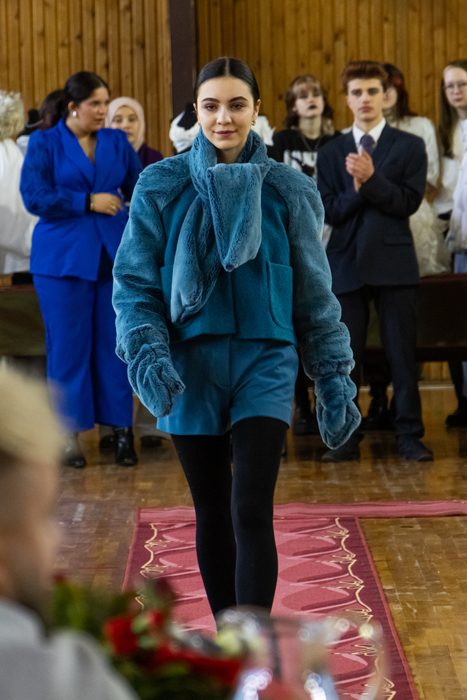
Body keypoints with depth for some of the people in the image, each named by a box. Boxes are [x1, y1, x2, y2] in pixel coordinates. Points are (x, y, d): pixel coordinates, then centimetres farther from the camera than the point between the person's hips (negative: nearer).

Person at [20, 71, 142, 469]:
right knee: (68, 345, 0)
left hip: (113, 255, 3)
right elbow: (34, 197, -9)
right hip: (63, 257, -2)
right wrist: (88, 202, -11)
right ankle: (69, 434, 9)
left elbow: (139, 185, 8)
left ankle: (122, 428, 7)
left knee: (115, 342, 1)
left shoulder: (117, 142, 11)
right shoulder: (45, 144, 1)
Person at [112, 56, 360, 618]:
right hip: (191, 368, 1)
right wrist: (146, 353, -16)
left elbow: (314, 296, 8)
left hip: (264, 365, -1)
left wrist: (334, 379, 5)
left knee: (251, 513, -13)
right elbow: (134, 282, 0)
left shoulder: (288, 191, 2)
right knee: (212, 514, 11)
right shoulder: (161, 186, 0)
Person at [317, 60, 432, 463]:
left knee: (402, 353, 0)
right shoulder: (330, 153, 11)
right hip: (347, 264, 2)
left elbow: (409, 202, -6)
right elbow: (329, 211, 1)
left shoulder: (410, 146, 6)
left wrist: (371, 179, -17)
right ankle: (346, 439, 10)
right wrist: (356, 188, -17)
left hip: (393, 263, -2)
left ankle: (409, 436, 7)